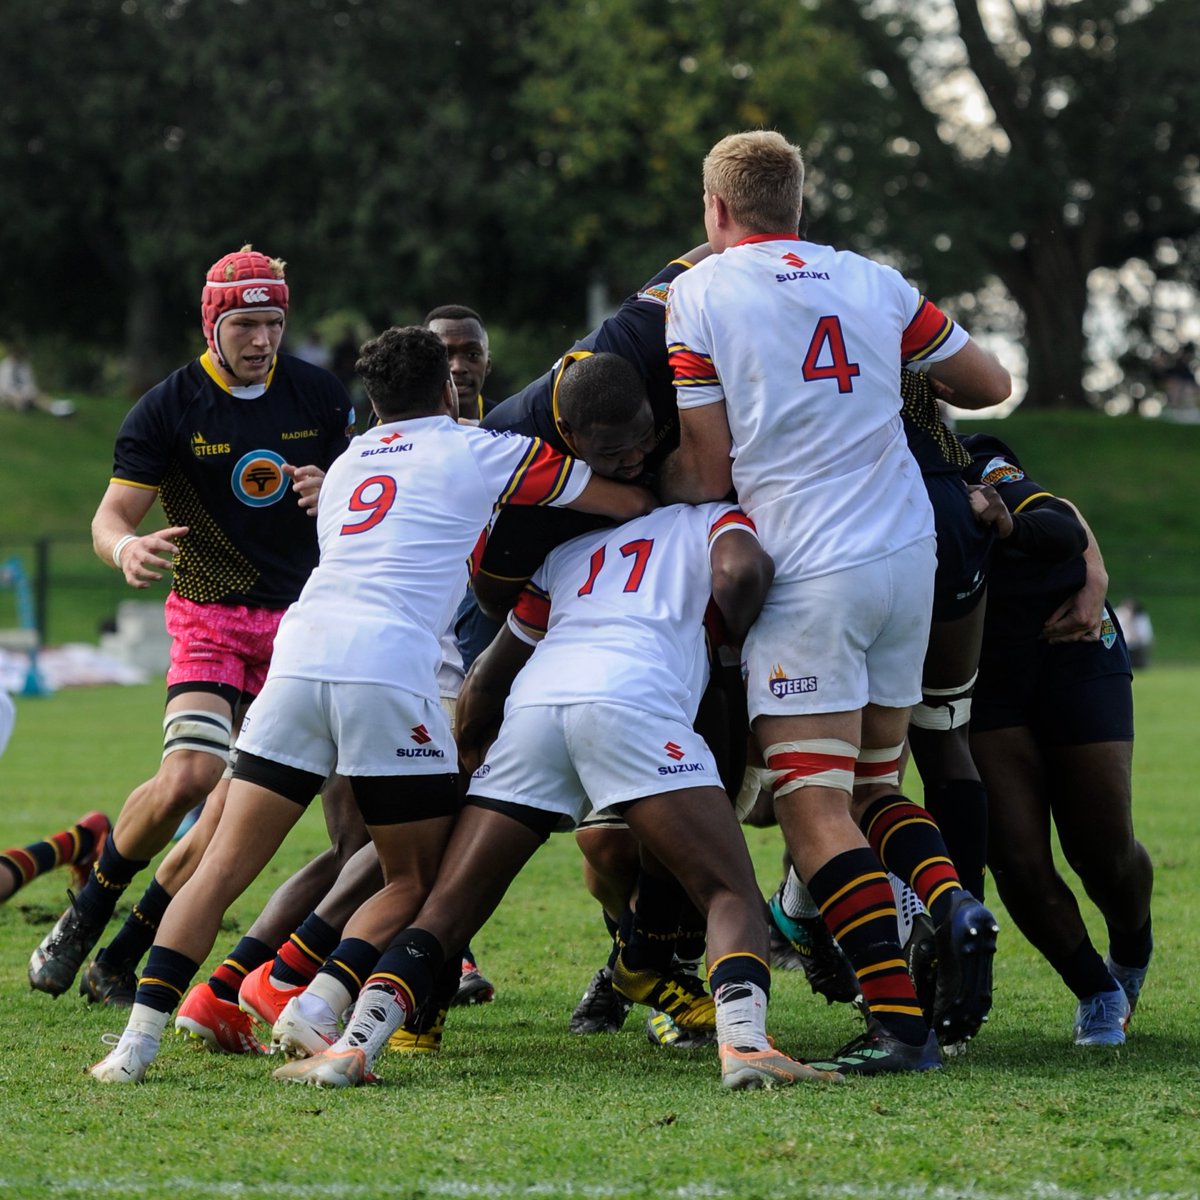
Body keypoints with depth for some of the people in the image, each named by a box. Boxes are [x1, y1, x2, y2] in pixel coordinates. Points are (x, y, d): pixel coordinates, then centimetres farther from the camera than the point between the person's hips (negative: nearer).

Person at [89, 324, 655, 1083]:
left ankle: (143, 1032, -6)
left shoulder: (348, 464, 29)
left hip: (299, 653, 5)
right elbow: (630, 501, 15)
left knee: (227, 864, 7)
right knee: (418, 881, 8)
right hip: (387, 667, -5)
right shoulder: (475, 452, 12)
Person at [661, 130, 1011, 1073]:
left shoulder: (697, 295, -1)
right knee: (873, 787, 18)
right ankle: (951, 903, -10)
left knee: (815, 809, -7)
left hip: (809, 571, -5)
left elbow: (706, 475, -4)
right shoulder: (874, 283, 11)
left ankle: (899, 1019, -19)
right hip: (908, 556, 5)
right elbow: (991, 384, 19)